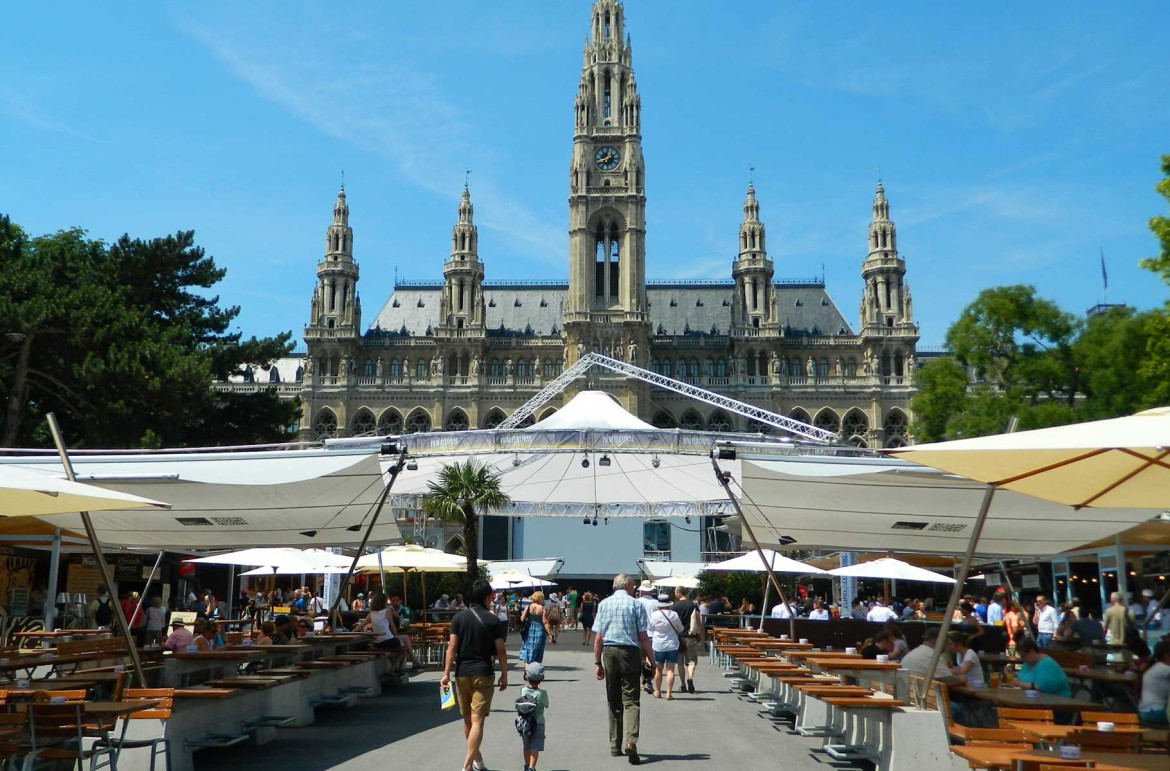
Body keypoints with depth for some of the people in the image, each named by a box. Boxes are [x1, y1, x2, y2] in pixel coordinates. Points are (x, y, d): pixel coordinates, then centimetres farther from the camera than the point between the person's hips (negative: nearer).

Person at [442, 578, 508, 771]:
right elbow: (500, 651, -3)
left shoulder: (459, 618, 1)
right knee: (477, 721, -4)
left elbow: (452, 647, -4)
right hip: (483, 674, -3)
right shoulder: (493, 621, -4)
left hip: (462, 673, 3)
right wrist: (504, 675, 6)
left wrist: (446, 674, -2)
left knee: (467, 719, 17)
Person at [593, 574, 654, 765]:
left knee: (613, 702, 13)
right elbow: (643, 637, -4)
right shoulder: (636, 604, 0)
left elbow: (598, 638, 5)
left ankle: (615, 746, 18)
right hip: (630, 653, -3)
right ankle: (630, 741, -20)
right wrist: (651, 661, 2)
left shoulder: (604, 604, 9)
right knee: (631, 700, -2)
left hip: (609, 653, 3)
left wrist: (597, 663, 9)